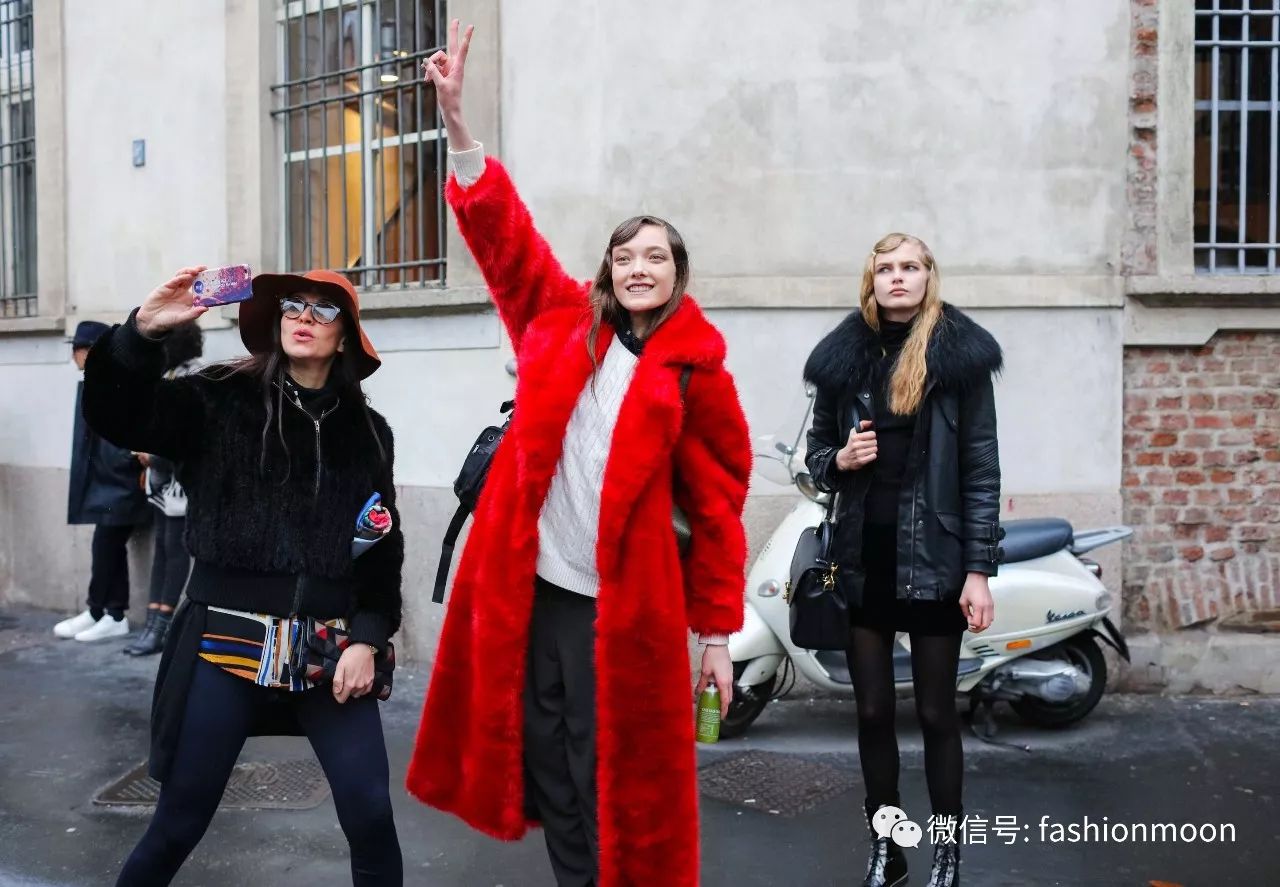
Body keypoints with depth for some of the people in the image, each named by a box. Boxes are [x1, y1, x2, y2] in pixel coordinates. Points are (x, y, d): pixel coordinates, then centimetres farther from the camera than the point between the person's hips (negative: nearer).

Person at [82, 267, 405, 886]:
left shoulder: (367, 431, 8)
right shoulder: (221, 400, 3)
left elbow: (384, 547, 7)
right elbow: (114, 414, -11)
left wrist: (368, 639, -2)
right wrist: (144, 329, -26)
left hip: (328, 646, 2)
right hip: (228, 641, -1)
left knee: (371, 817, -1)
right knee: (178, 825, 7)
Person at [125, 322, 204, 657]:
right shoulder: (169, 375, 13)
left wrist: (155, 456, -11)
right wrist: (149, 455, 2)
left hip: (182, 475, -9)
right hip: (163, 475, 9)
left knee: (175, 546, -3)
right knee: (161, 545, 8)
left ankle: (160, 627, 1)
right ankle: (154, 622, 10)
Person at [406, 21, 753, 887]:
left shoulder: (696, 371, -2)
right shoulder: (562, 322, 6)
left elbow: (717, 505, -1)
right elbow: (504, 235, 3)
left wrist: (718, 632, -2)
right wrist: (457, 120, -7)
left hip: (621, 603, -3)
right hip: (528, 584, 3)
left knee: (615, 779, 6)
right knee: (545, 768, 13)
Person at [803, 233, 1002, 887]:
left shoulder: (960, 355, -2)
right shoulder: (844, 356, 7)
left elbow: (981, 468, -4)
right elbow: (816, 450, 15)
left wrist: (979, 569, -9)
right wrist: (839, 460, -9)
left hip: (931, 556, -3)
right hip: (863, 554, 3)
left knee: (935, 712, 5)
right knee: (872, 712, 9)